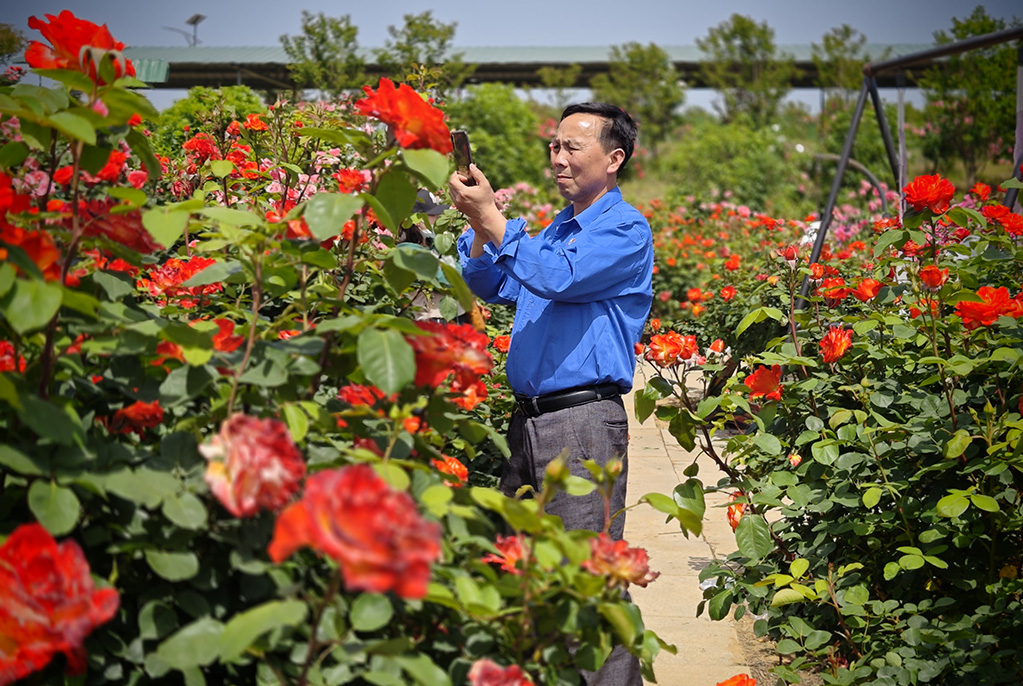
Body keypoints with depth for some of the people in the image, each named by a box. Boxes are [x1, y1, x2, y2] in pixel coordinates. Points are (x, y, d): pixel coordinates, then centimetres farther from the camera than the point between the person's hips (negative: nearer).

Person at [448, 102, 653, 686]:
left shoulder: (626, 229, -7)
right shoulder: (556, 229, 20)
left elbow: (558, 277, -21)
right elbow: (491, 285, 21)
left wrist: (490, 215, -17)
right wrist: (479, 223, 4)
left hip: (585, 423, -8)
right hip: (529, 419, 8)